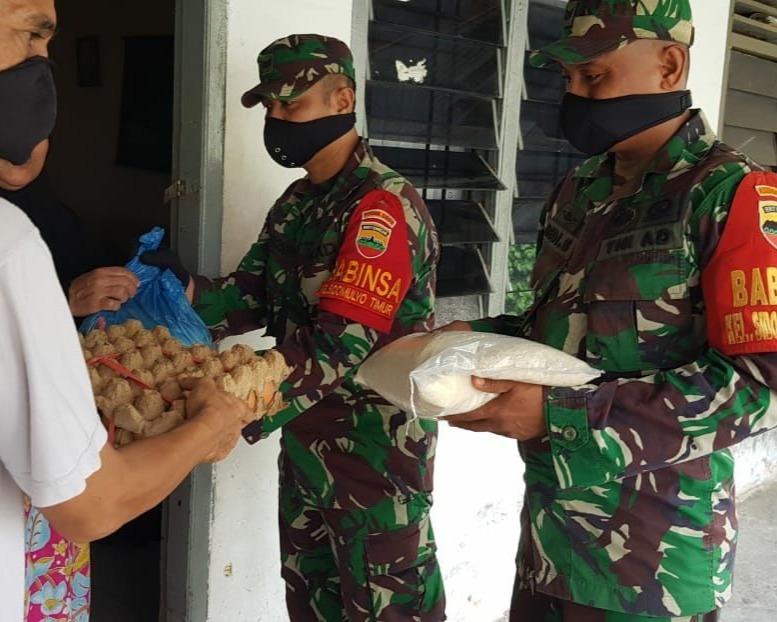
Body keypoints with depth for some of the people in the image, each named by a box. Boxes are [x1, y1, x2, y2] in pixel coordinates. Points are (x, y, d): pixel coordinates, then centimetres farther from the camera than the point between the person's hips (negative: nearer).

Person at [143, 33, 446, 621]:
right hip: (306, 438, 8)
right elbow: (252, 295, 4)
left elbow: (340, 344, -27)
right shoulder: (296, 203, 10)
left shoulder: (384, 204, -19)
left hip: (377, 447, -8)